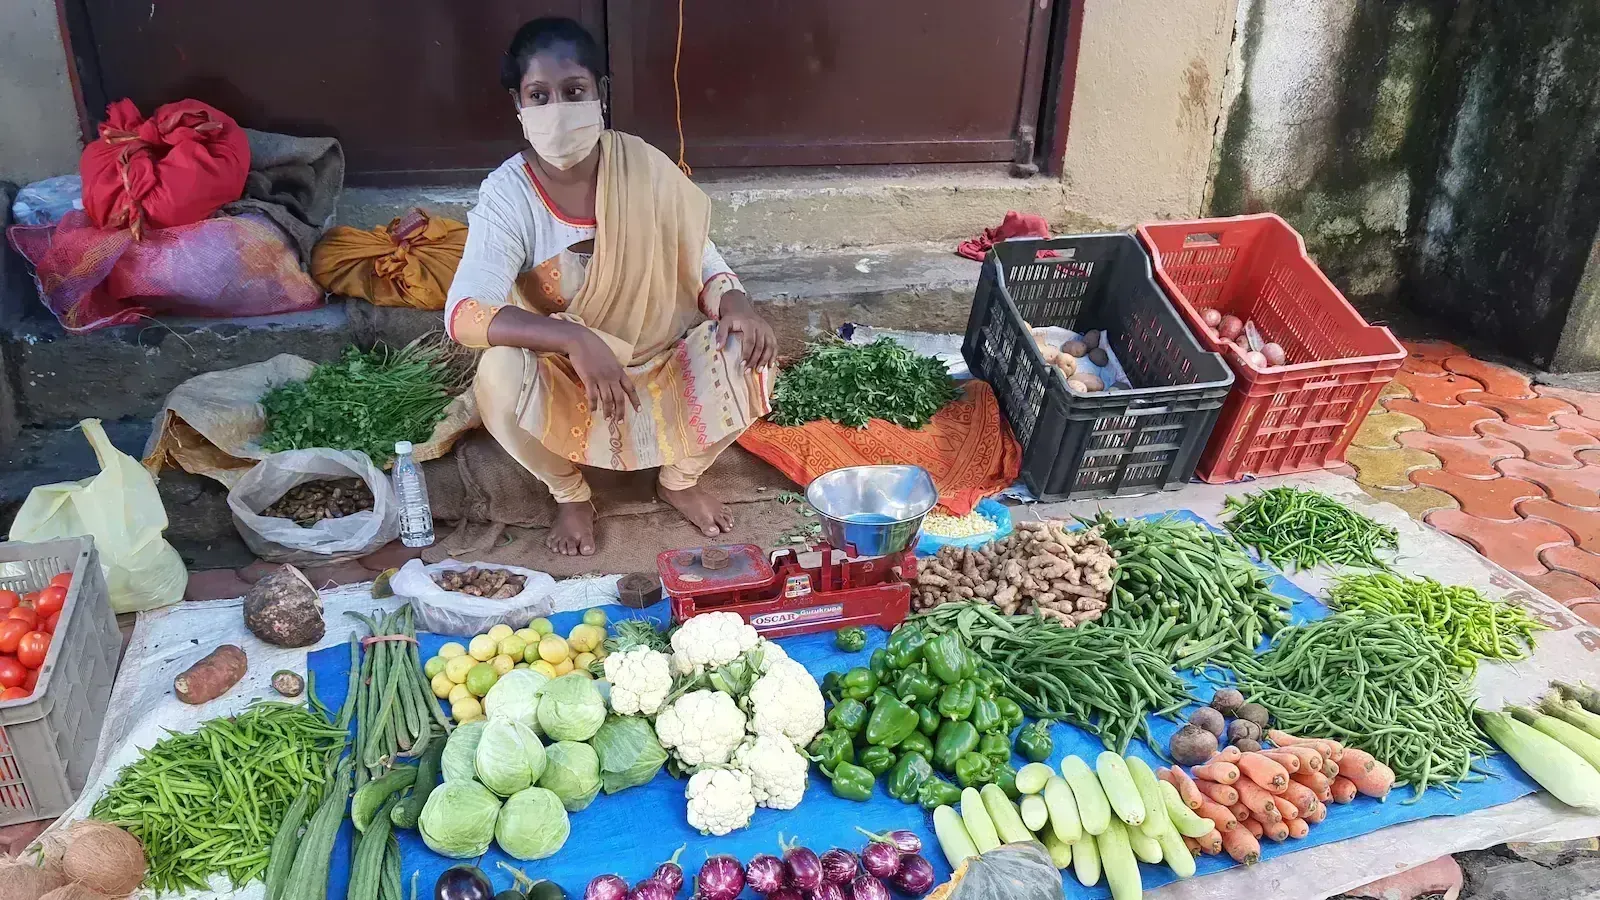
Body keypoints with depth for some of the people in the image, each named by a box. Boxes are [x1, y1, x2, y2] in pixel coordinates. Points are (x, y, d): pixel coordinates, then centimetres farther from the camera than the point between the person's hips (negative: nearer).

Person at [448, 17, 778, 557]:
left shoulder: (645, 169, -14)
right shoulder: (508, 195, -20)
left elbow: (701, 261, -5)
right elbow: (464, 311, -32)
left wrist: (735, 303, -29)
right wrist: (574, 340, -46)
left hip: (660, 362, 2)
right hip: (561, 377, -1)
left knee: (744, 352, -24)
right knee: (499, 376, -33)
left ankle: (680, 479, 6)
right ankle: (569, 494, 1)